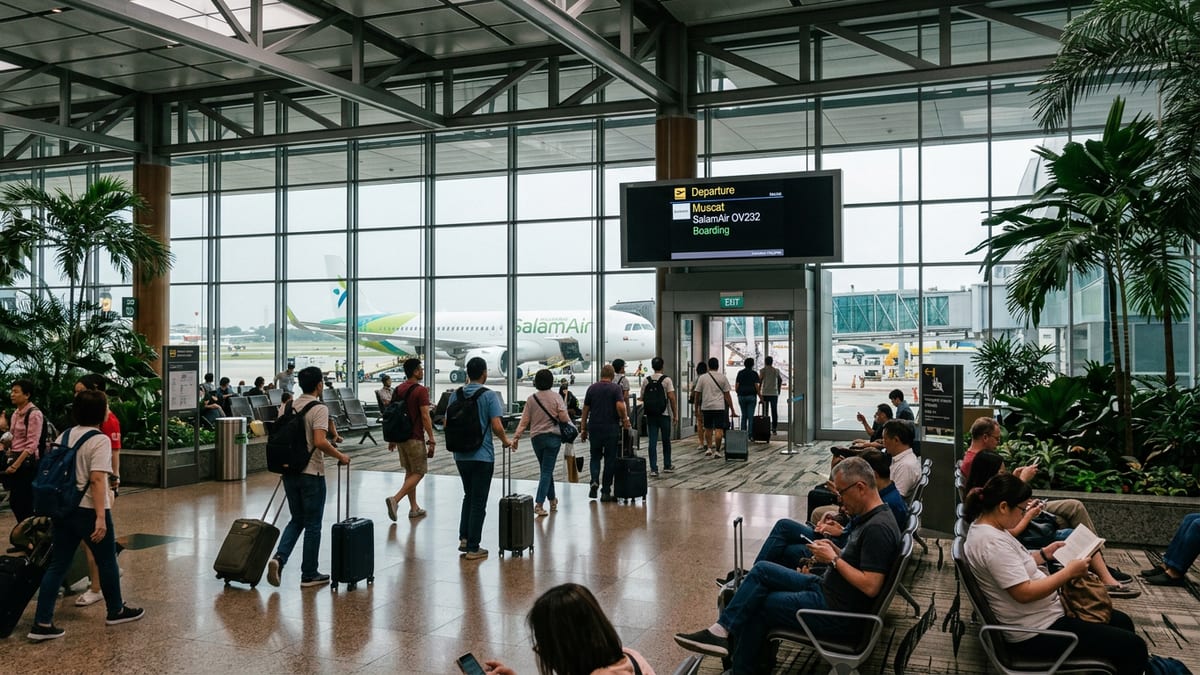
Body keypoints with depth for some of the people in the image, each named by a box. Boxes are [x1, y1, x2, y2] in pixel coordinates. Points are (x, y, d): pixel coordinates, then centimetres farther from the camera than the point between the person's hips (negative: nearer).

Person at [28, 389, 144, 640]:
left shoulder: (64, 436, 8)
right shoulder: (100, 440, -15)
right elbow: (97, 480, -22)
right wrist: (101, 517, -23)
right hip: (88, 511, -7)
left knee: (57, 565, 8)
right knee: (107, 562, 11)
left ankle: (42, 624, 5)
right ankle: (116, 610, 27)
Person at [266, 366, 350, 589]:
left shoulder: (288, 407, 8)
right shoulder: (319, 409, -15)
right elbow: (320, 442, -26)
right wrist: (340, 456, -13)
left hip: (289, 471, 7)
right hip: (311, 473, -7)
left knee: (297, 520, 18)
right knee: (312, 525, 3)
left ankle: (279, 557, -2)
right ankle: (309, 575, 10)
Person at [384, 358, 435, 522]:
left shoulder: (398, 390, 9)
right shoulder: (421, 390, -13)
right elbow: (425, 417, -18)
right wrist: (431, 439, -14)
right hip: (415, 438, -8)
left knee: (409, 472, 16)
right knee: (419, 472, 0)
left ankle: (414, 508, 19)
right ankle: (395, 499, -16)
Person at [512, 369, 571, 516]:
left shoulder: (531, 399, 0)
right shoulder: (556, 398, -7)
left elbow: (524, 420, -3)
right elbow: (564, 418, -12)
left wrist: (516, 436, -2)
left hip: (537, 438, 3)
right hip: (553, 437, -3)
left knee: (546, 470, 18)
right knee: (547, 471, -2)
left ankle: (552, 500, 30)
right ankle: (538, 504, -12)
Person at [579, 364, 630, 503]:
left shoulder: (592, 388, 6)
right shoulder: (616, 388, -4)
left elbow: (585, 410, 6)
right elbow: (620, 406, -19)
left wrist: (583, 429, 12)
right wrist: (624, 419, -2)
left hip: (594, 427, 2)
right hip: (611, 428, -2)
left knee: (595, 456, 17)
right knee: (610, 459, 7)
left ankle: (594, 481, -6)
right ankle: (606, 492, 8)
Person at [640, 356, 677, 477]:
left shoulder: (646, 381, 3)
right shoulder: (666, 380, -7)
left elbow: (642, 398, 7)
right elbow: (672, 398, -12)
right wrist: (675, 414, -5)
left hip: (650, 414, 2)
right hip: (664, 414, -2)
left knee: (652, 442, 0)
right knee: (666, 441, 14)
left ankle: (653, 469, -5)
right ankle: (667, 466, 26)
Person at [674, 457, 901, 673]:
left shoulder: (878, 528, -24)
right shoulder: (868, 517, 8)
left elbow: (871, 587, -28)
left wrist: (834, 559, -18)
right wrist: (835, 550, 3)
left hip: (835, 610, -10)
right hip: (825, 588, 10)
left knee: (753, 606, -3)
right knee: (762, 570, 1)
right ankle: (723, 630, -2)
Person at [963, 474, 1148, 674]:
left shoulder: (985, 525, 4)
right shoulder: (992, 542, -28)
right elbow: (1024, 593, -30)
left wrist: (1044, 554, 9)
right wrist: (1069, 572, -20)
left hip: (1043, 613, 11)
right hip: (1037, 631, -11)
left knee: (1122, 621, 20)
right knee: (1133, 646, -8)